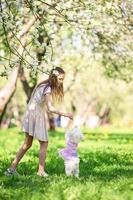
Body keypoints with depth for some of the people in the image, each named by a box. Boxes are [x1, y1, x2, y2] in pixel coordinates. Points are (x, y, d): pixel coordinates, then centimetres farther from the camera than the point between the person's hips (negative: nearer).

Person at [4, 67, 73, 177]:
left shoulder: (43, 85, 10)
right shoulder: (47, 88, -18)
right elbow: (50, 108, -26)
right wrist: (65, 114, -26)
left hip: (31, 114, 9)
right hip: (37, 115, -9)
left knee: (27, 144, 15)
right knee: (44, 143, 1)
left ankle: (12, 168, 15)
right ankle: (41, 171, 0)